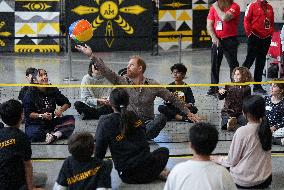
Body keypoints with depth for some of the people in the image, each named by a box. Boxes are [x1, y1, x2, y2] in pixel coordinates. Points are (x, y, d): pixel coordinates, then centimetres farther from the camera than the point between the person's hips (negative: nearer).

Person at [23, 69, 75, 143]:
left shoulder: (53, 90, 4)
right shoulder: (30, 94, -9)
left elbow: (67, 103, 8)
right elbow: (28, 113, -12)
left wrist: (61, 110, -14)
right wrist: (41, 116, -27)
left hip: (51, 122, 5)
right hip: (34, 124, -5)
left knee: (71, 119, -14)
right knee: (35, 134, -38)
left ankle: (55, 135, -34)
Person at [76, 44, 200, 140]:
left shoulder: (153, 85, 0)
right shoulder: (123, 82, 2)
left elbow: (173, 99, 6)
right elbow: (106, 72, -9)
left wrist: (189, 113, 4)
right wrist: (91, 55, -19)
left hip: (148, 125, 0)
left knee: (161, 118, -31)